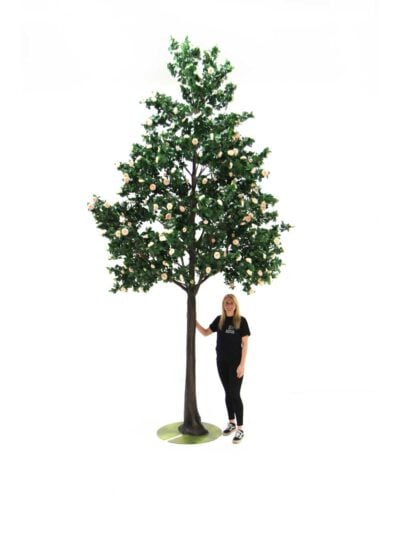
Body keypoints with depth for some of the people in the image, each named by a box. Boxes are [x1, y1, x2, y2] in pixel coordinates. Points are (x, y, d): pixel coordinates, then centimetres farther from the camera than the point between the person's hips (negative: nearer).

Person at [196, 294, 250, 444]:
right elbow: (205, 333, 14)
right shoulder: (219, 320, 4)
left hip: (236, 364, -5)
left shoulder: (241, 321, -9)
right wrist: (194, 321, 1)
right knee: (228, 393, 14)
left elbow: (245, 344, -10)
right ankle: (231, 423, 28)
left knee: (235, 395, -4)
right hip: (222, 362, 5)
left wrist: (242, 364, -15)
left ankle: (240, 429, 4)